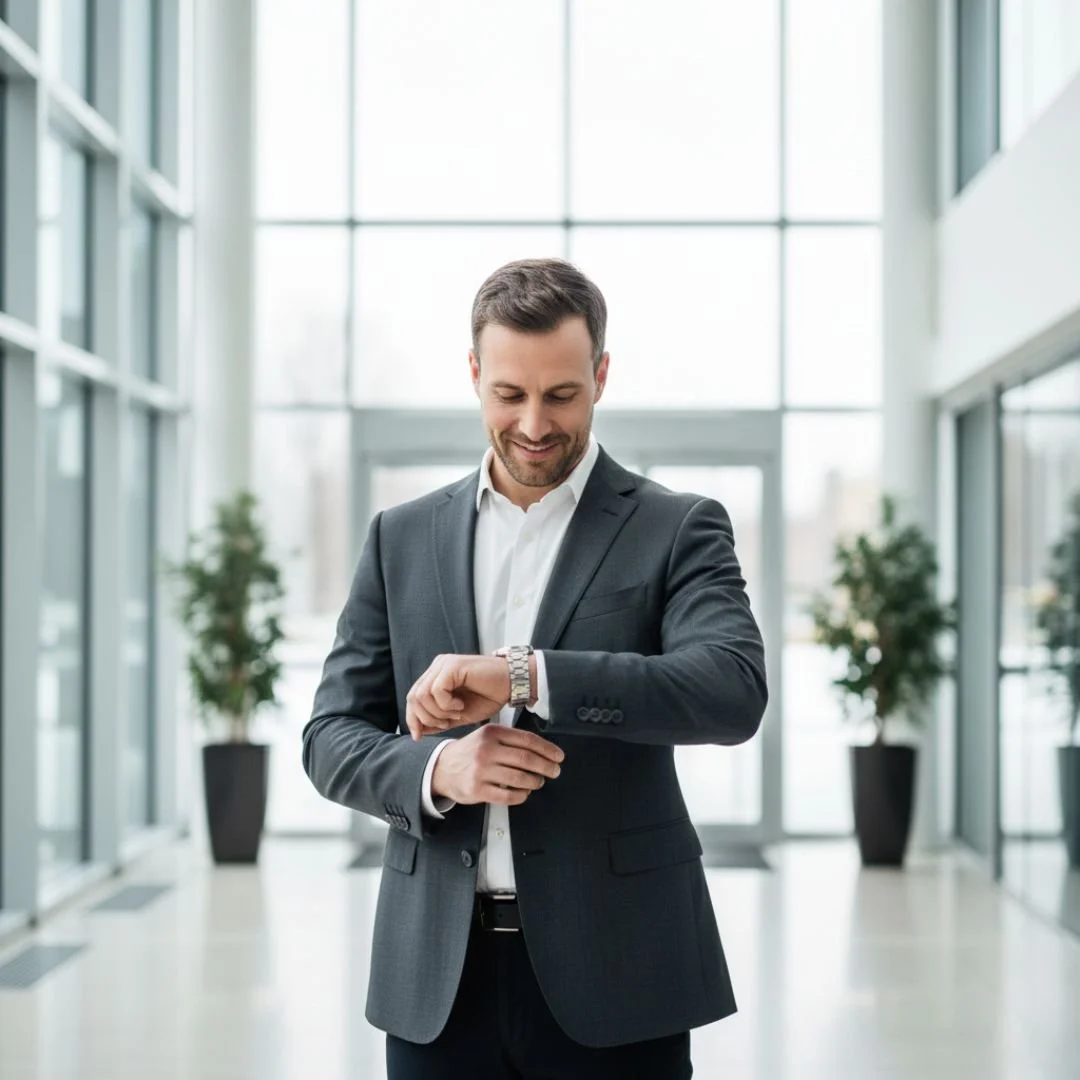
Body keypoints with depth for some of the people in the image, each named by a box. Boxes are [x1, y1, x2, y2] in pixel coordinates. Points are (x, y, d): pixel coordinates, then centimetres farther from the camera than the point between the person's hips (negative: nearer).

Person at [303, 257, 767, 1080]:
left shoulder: (677, 530, 0)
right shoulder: (403, 538, 9)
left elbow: (735, 690, -16)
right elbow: (332, 737, 8)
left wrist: (522, 676, -24)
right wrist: (436, 771, -13)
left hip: (612, 978, -2)